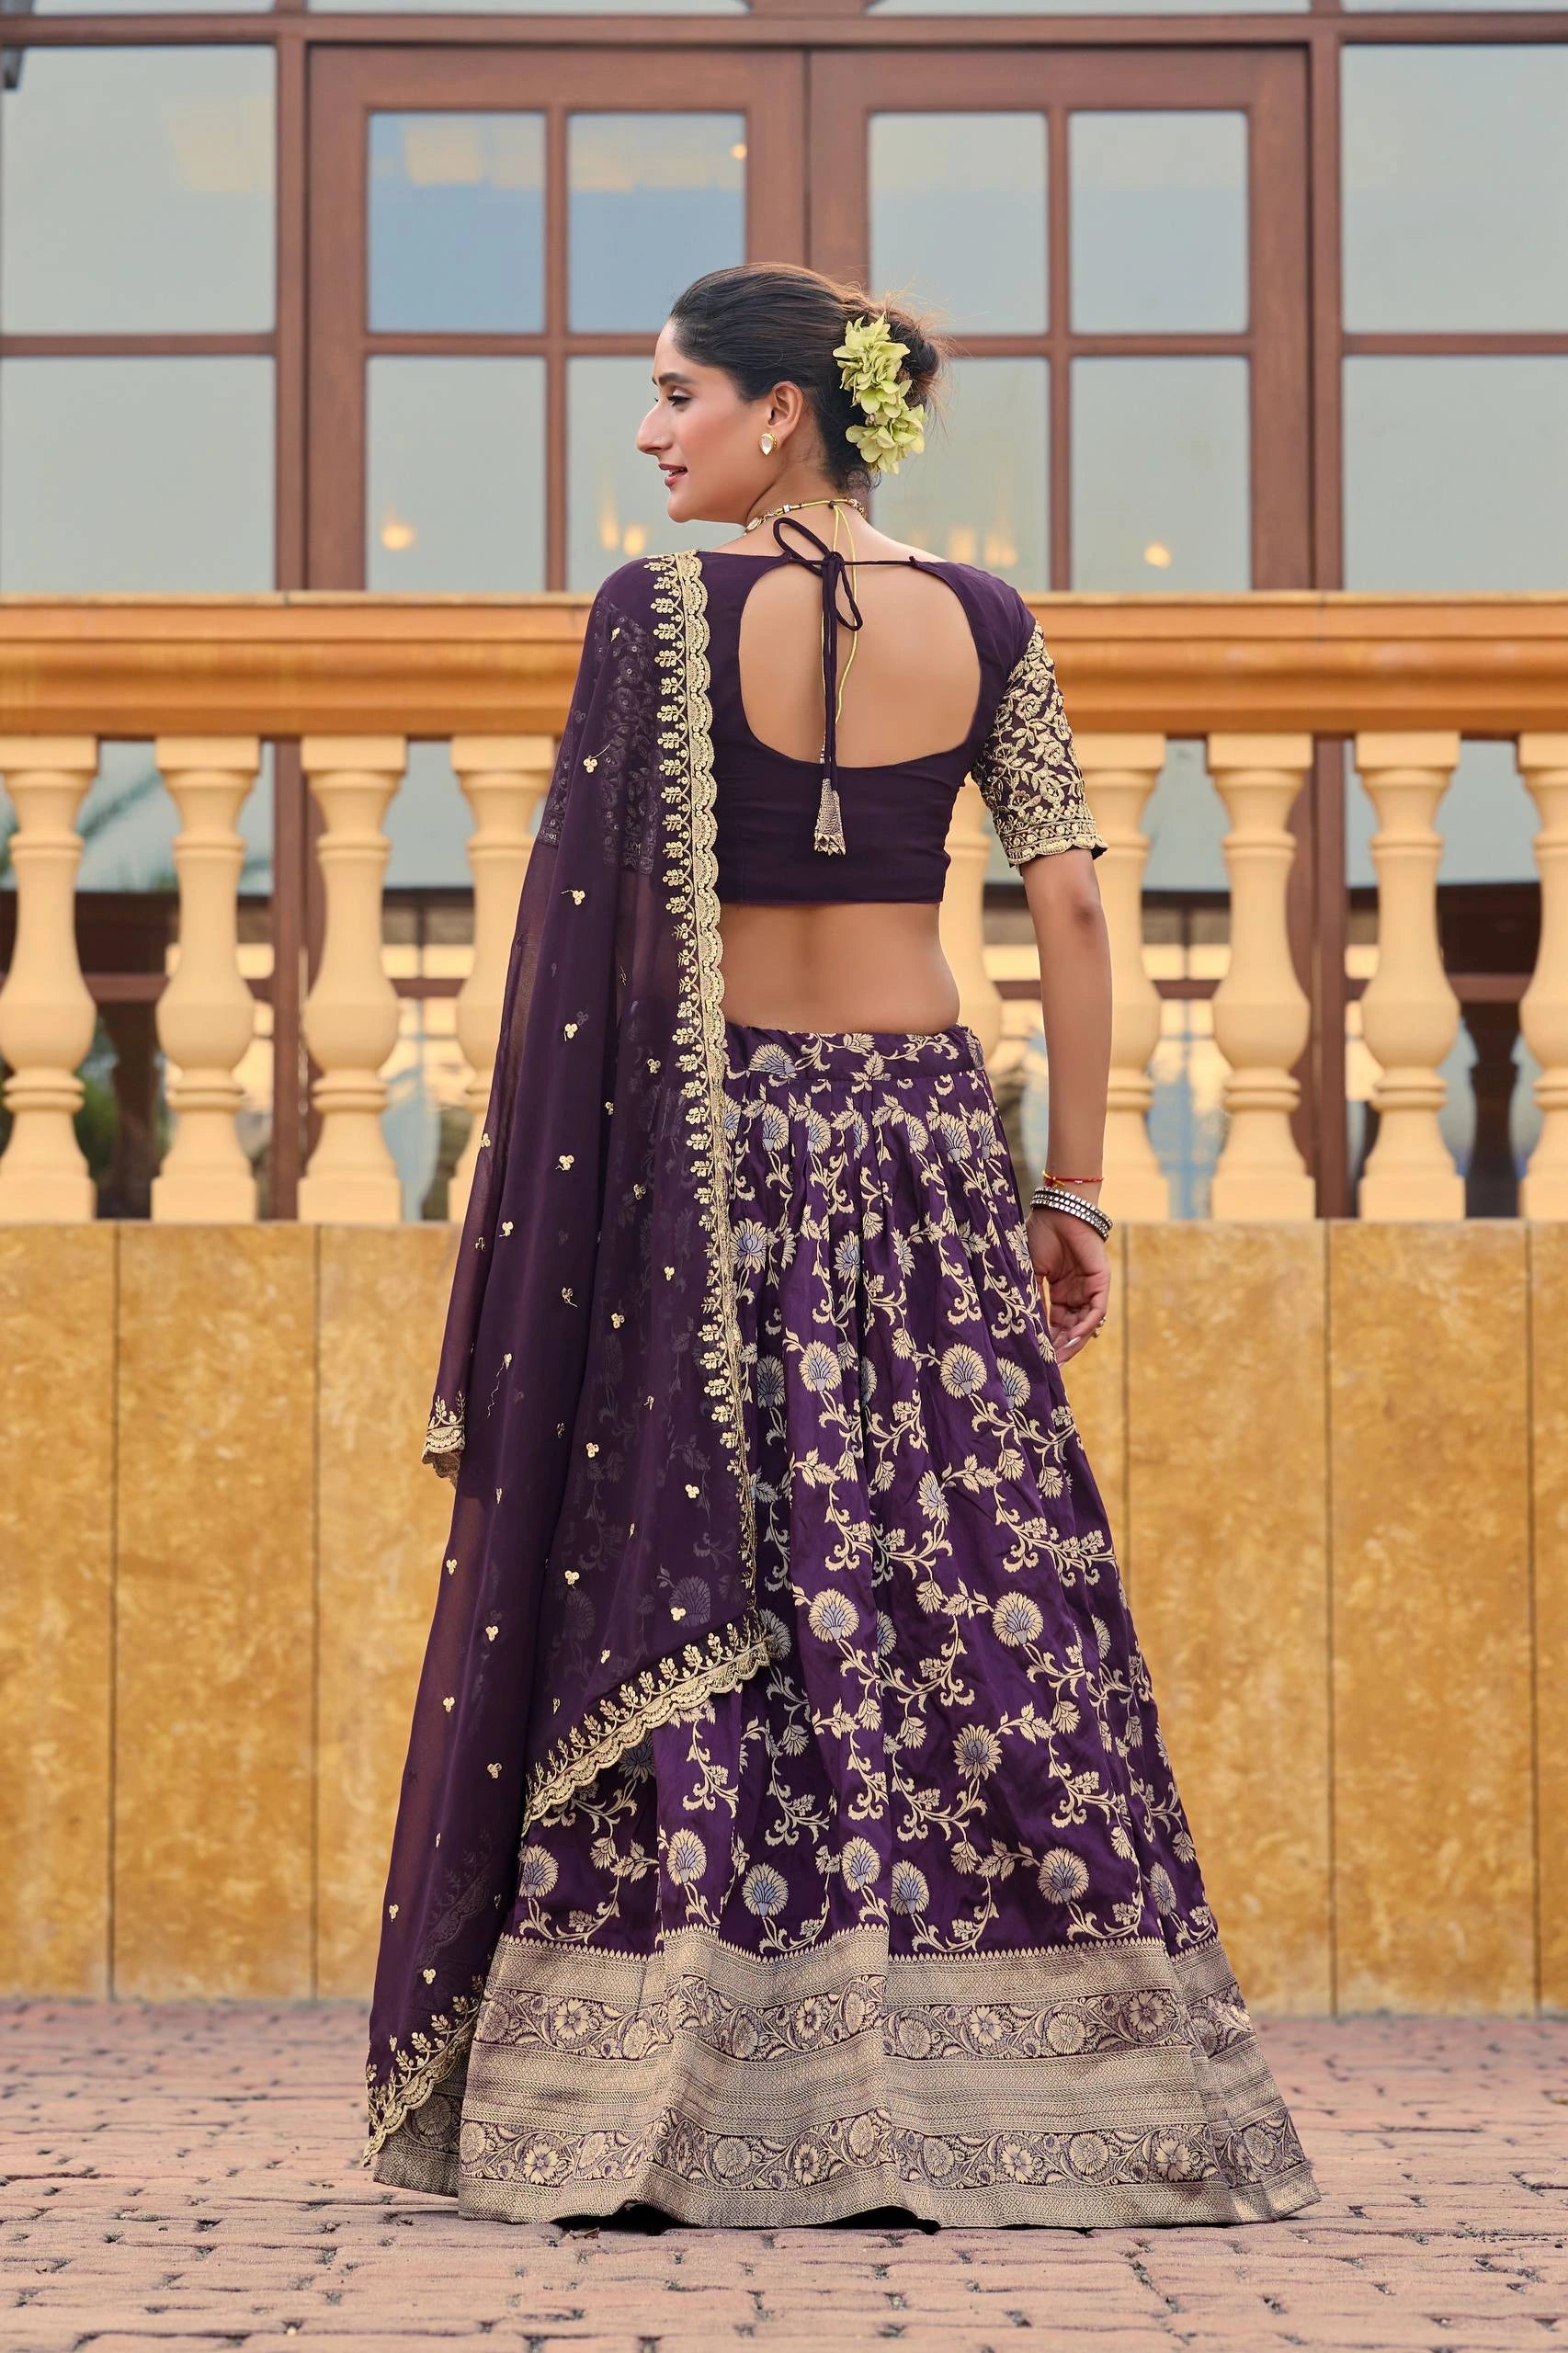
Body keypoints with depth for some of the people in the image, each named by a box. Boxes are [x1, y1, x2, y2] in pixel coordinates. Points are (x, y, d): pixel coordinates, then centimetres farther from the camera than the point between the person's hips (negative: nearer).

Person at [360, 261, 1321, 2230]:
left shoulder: (658, 611, -5)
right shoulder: (984, 624, 5)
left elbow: (594, 932, -7)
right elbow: (1071, 910, 2)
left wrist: (554, 1221, -2)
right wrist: (1074, 1194, 6)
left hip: (709, 1142, -3)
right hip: (926, 1128, 3)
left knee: (680, 1610, 1)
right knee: (988, 1602, 5)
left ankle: (663, 2098, 0)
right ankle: (1025, 2090, 7)